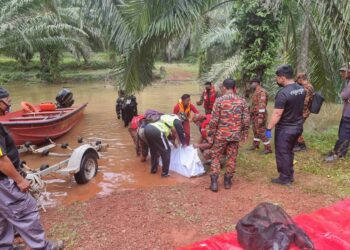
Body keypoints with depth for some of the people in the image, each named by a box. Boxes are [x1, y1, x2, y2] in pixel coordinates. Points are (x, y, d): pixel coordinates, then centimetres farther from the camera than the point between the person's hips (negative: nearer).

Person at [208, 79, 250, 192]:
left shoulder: (219, 100, -9)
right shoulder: (242, 101, 0)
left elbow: (214, 120, -10)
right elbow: (246, 120, 1)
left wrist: (211, 133, 0)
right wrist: (245, 134, 12)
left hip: (221, 134, -2)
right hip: (235, 135, 3)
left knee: (216, 157, 9)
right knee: (232, 158, 13)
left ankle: (214, 181, 4)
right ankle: (228, 180, 22)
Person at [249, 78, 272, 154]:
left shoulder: (261, 91, -19)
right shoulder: (256, 92, 13)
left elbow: (262, 105, -25)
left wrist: (261, 117, -29)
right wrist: (251, 115, 22)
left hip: (259, 115, -10)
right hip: (255, 115, 10)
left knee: (261, 132, -6)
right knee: (255, 131, 19)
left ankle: (268, 148, 2)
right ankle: (255, 145, 33)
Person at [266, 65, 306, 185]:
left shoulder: (283, 93, -24)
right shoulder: (301, 89, 3)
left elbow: (277, 114, -24)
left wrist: (269, 129, -18)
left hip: (285, 128, -8)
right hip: (298, 126, 8)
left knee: (282, 153, 6)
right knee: (289, 151, 22)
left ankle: (285, 178, 17)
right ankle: (290, 175, 32)